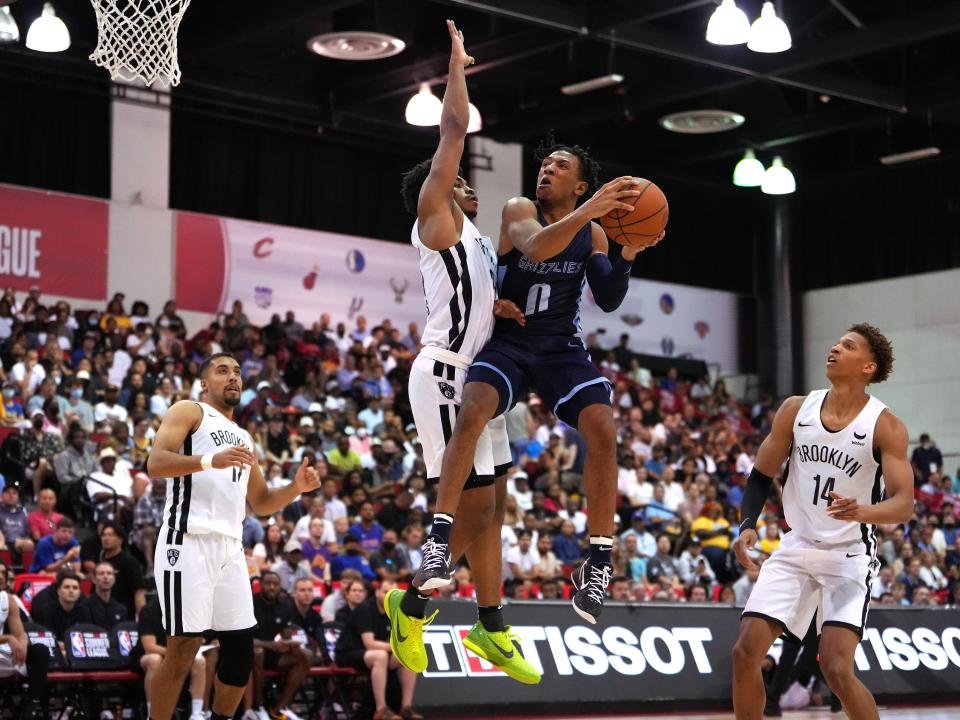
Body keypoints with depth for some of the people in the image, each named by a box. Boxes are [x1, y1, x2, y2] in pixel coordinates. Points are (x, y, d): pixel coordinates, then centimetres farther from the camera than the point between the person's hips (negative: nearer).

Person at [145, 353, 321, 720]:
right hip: (190, 541, -7)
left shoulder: (244, 438, 26)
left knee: (241, 648, 7)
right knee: (184, 647, -9)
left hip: (230, 546, 7)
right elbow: (155, 464, -12)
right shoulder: (188, 411, 4)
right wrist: (210, 460, -27)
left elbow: (261, 504, 28)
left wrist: (296, 487, 9)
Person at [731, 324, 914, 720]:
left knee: (836, 668, -18)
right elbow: (761, 475, 8)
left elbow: (904, 504, -19)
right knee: (745, 653, -3)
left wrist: (861, 512, -40)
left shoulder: (885, 426, -12)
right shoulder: (796, 409, -1)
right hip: (797, 549, 4)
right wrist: (747, 526, -10)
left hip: (850, 555, -4)